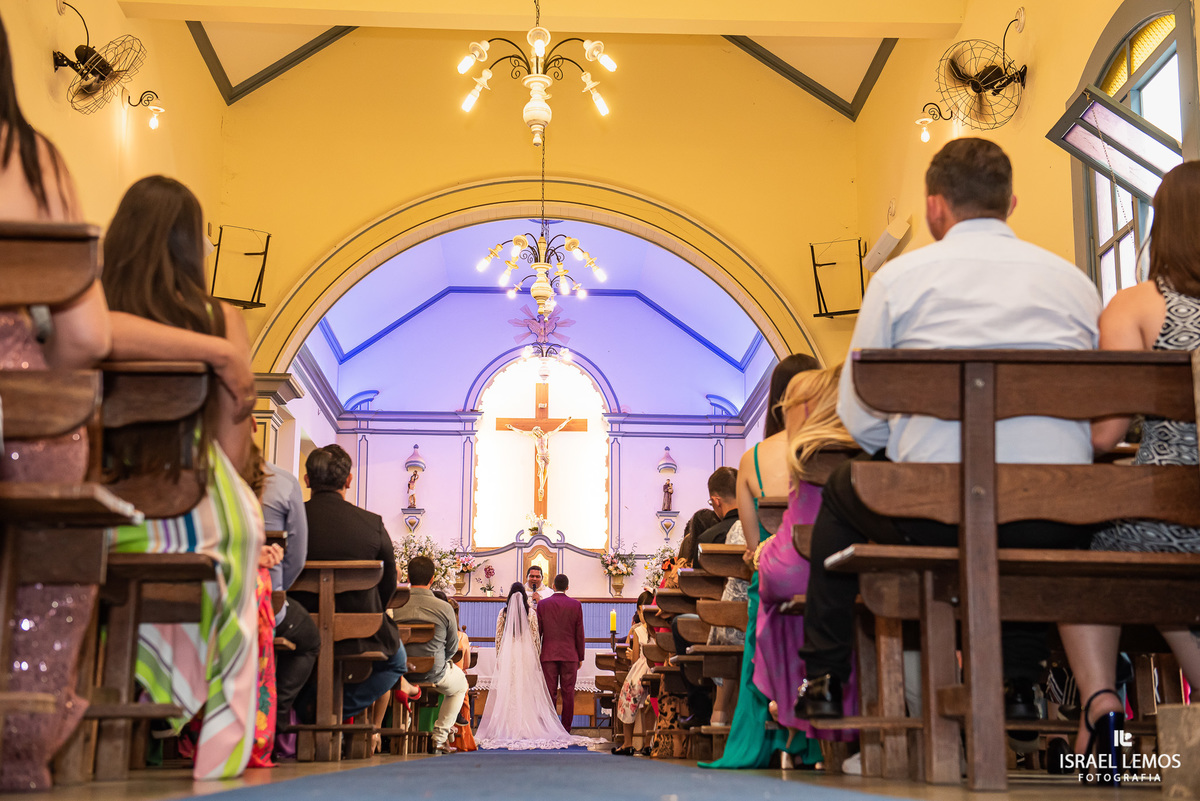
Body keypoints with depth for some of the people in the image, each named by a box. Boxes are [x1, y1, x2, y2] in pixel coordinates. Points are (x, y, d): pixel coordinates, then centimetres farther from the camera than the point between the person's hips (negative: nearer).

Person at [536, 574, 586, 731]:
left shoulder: (542, 604, 0)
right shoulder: (576, 605, 0)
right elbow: (579, 633, 1)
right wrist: (580, 657, 9)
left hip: (549, 655, 0)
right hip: (570, 655, 0)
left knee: (549, 692, 3)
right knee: (568, 692, 3)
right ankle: (566, 729, 4)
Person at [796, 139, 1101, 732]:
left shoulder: (900, 276, 7)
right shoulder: (1072, 280, 14)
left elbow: (858, 416, 6)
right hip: (1058, 524, 3)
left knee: (840, 490, 28)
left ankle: (823, 682, 31)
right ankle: (1020, 683, 33)